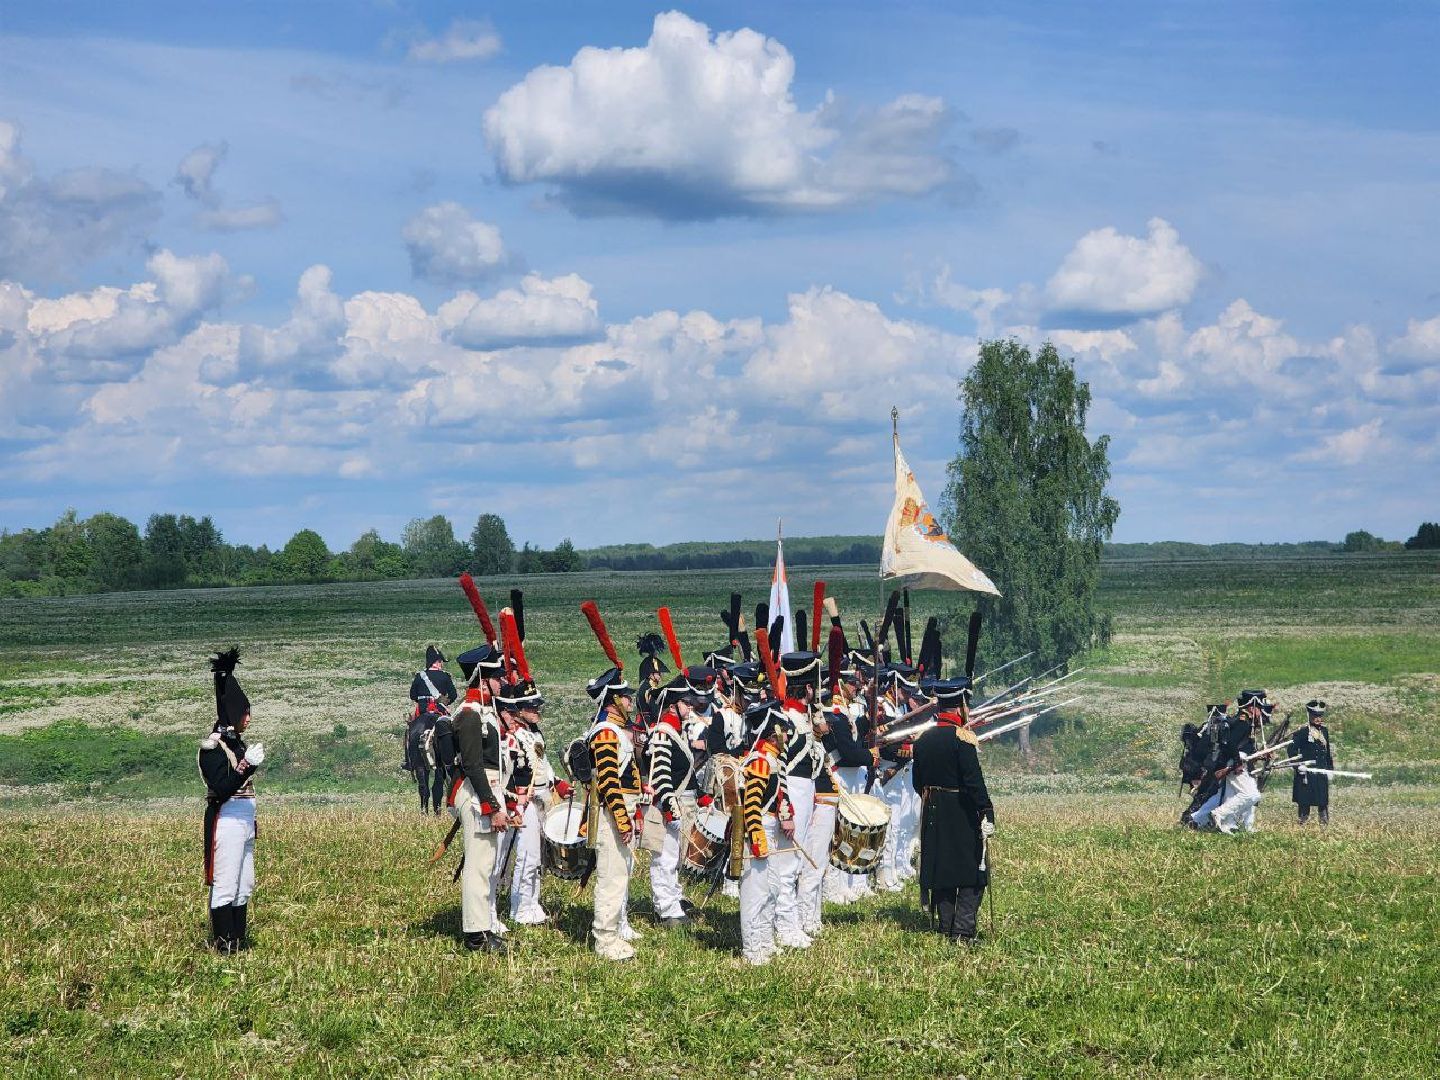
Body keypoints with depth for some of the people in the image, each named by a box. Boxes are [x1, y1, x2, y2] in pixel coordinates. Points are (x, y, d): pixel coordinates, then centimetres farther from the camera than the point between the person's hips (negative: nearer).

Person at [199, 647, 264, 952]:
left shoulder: (236, 743, 14)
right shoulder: (212, 747, -14)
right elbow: (221, 789, -22)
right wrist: (247, 765, -30)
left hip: (243, 823, 9)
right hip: (226, 822, -9)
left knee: (244, 886, 13)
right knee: (225, 887, -5)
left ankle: (239, 939, 19)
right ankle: (223, 943, -1)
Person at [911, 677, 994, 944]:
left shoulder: (924, 739, 6)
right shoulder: (963, 738, -15)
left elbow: (917, 781, 13)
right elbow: (974, 782, -20)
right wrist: (987, 814, -18)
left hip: (933, 815, 7)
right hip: (962, 817, -7)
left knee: (941, 871, 13)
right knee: (973, 873, 0)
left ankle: (945, 927, 16)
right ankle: (963, 930, -8)